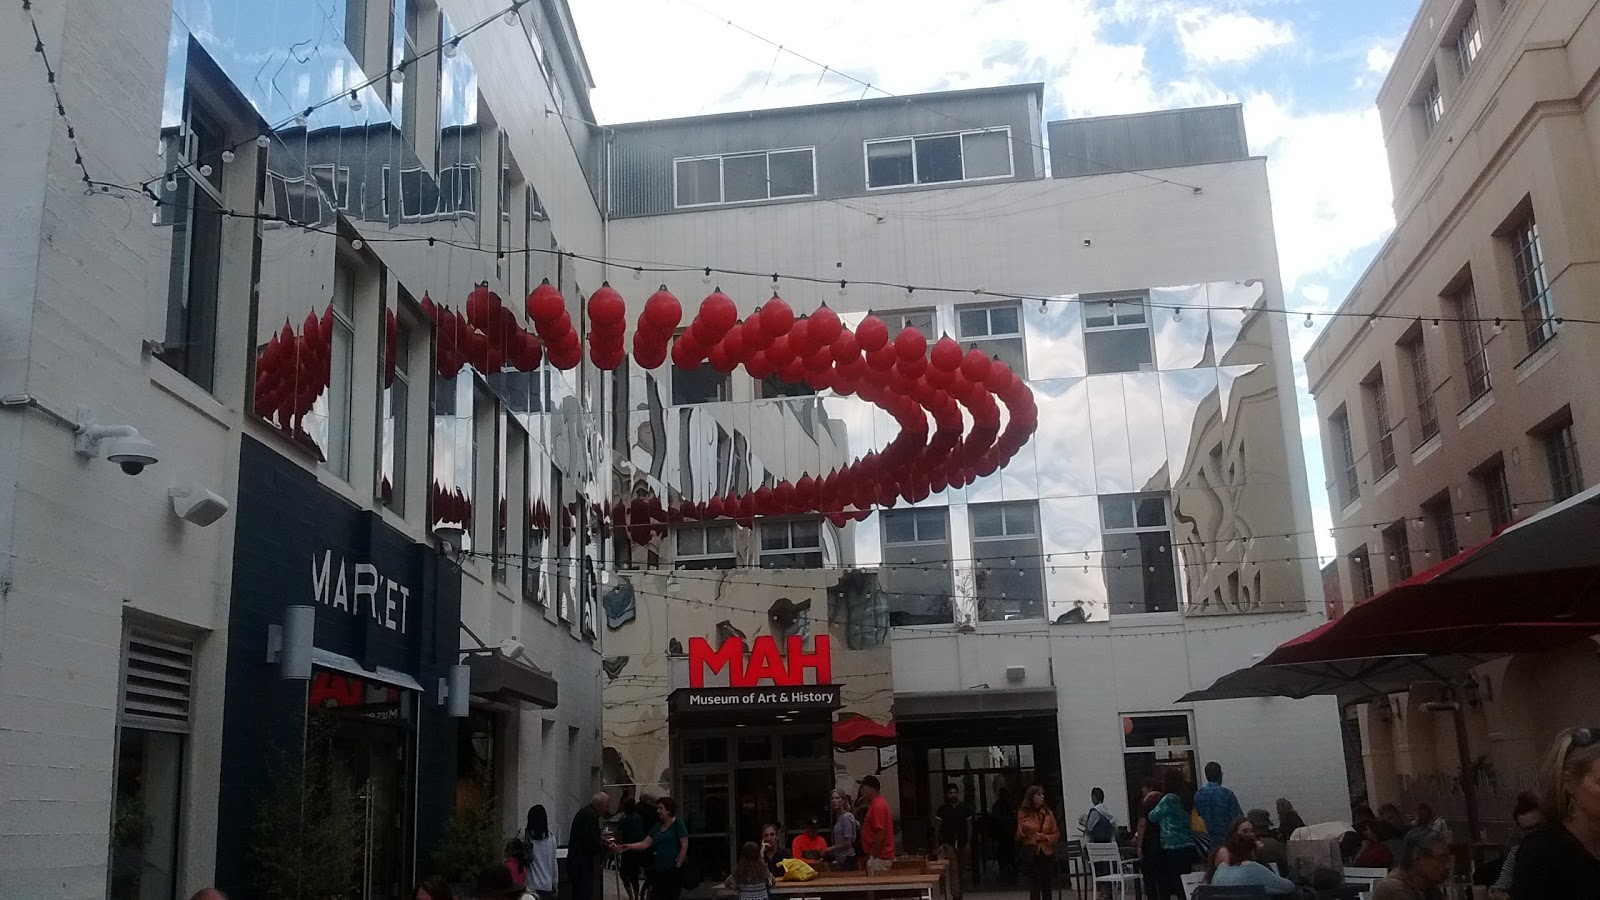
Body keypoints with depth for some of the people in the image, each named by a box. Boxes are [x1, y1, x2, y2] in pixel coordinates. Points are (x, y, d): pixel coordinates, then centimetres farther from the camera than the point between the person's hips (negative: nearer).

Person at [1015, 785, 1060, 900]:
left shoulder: (1048, 813, 5)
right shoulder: (1023, 813, -1)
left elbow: (1057, 834, 7)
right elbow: (1018, 837, 4)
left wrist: (1045, 837, -11)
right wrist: (1023, 829, -17)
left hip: (1047, 853, 2)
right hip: (1031, 853, -2)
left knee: (1047, 885, 4)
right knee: (1034, 885, -3)